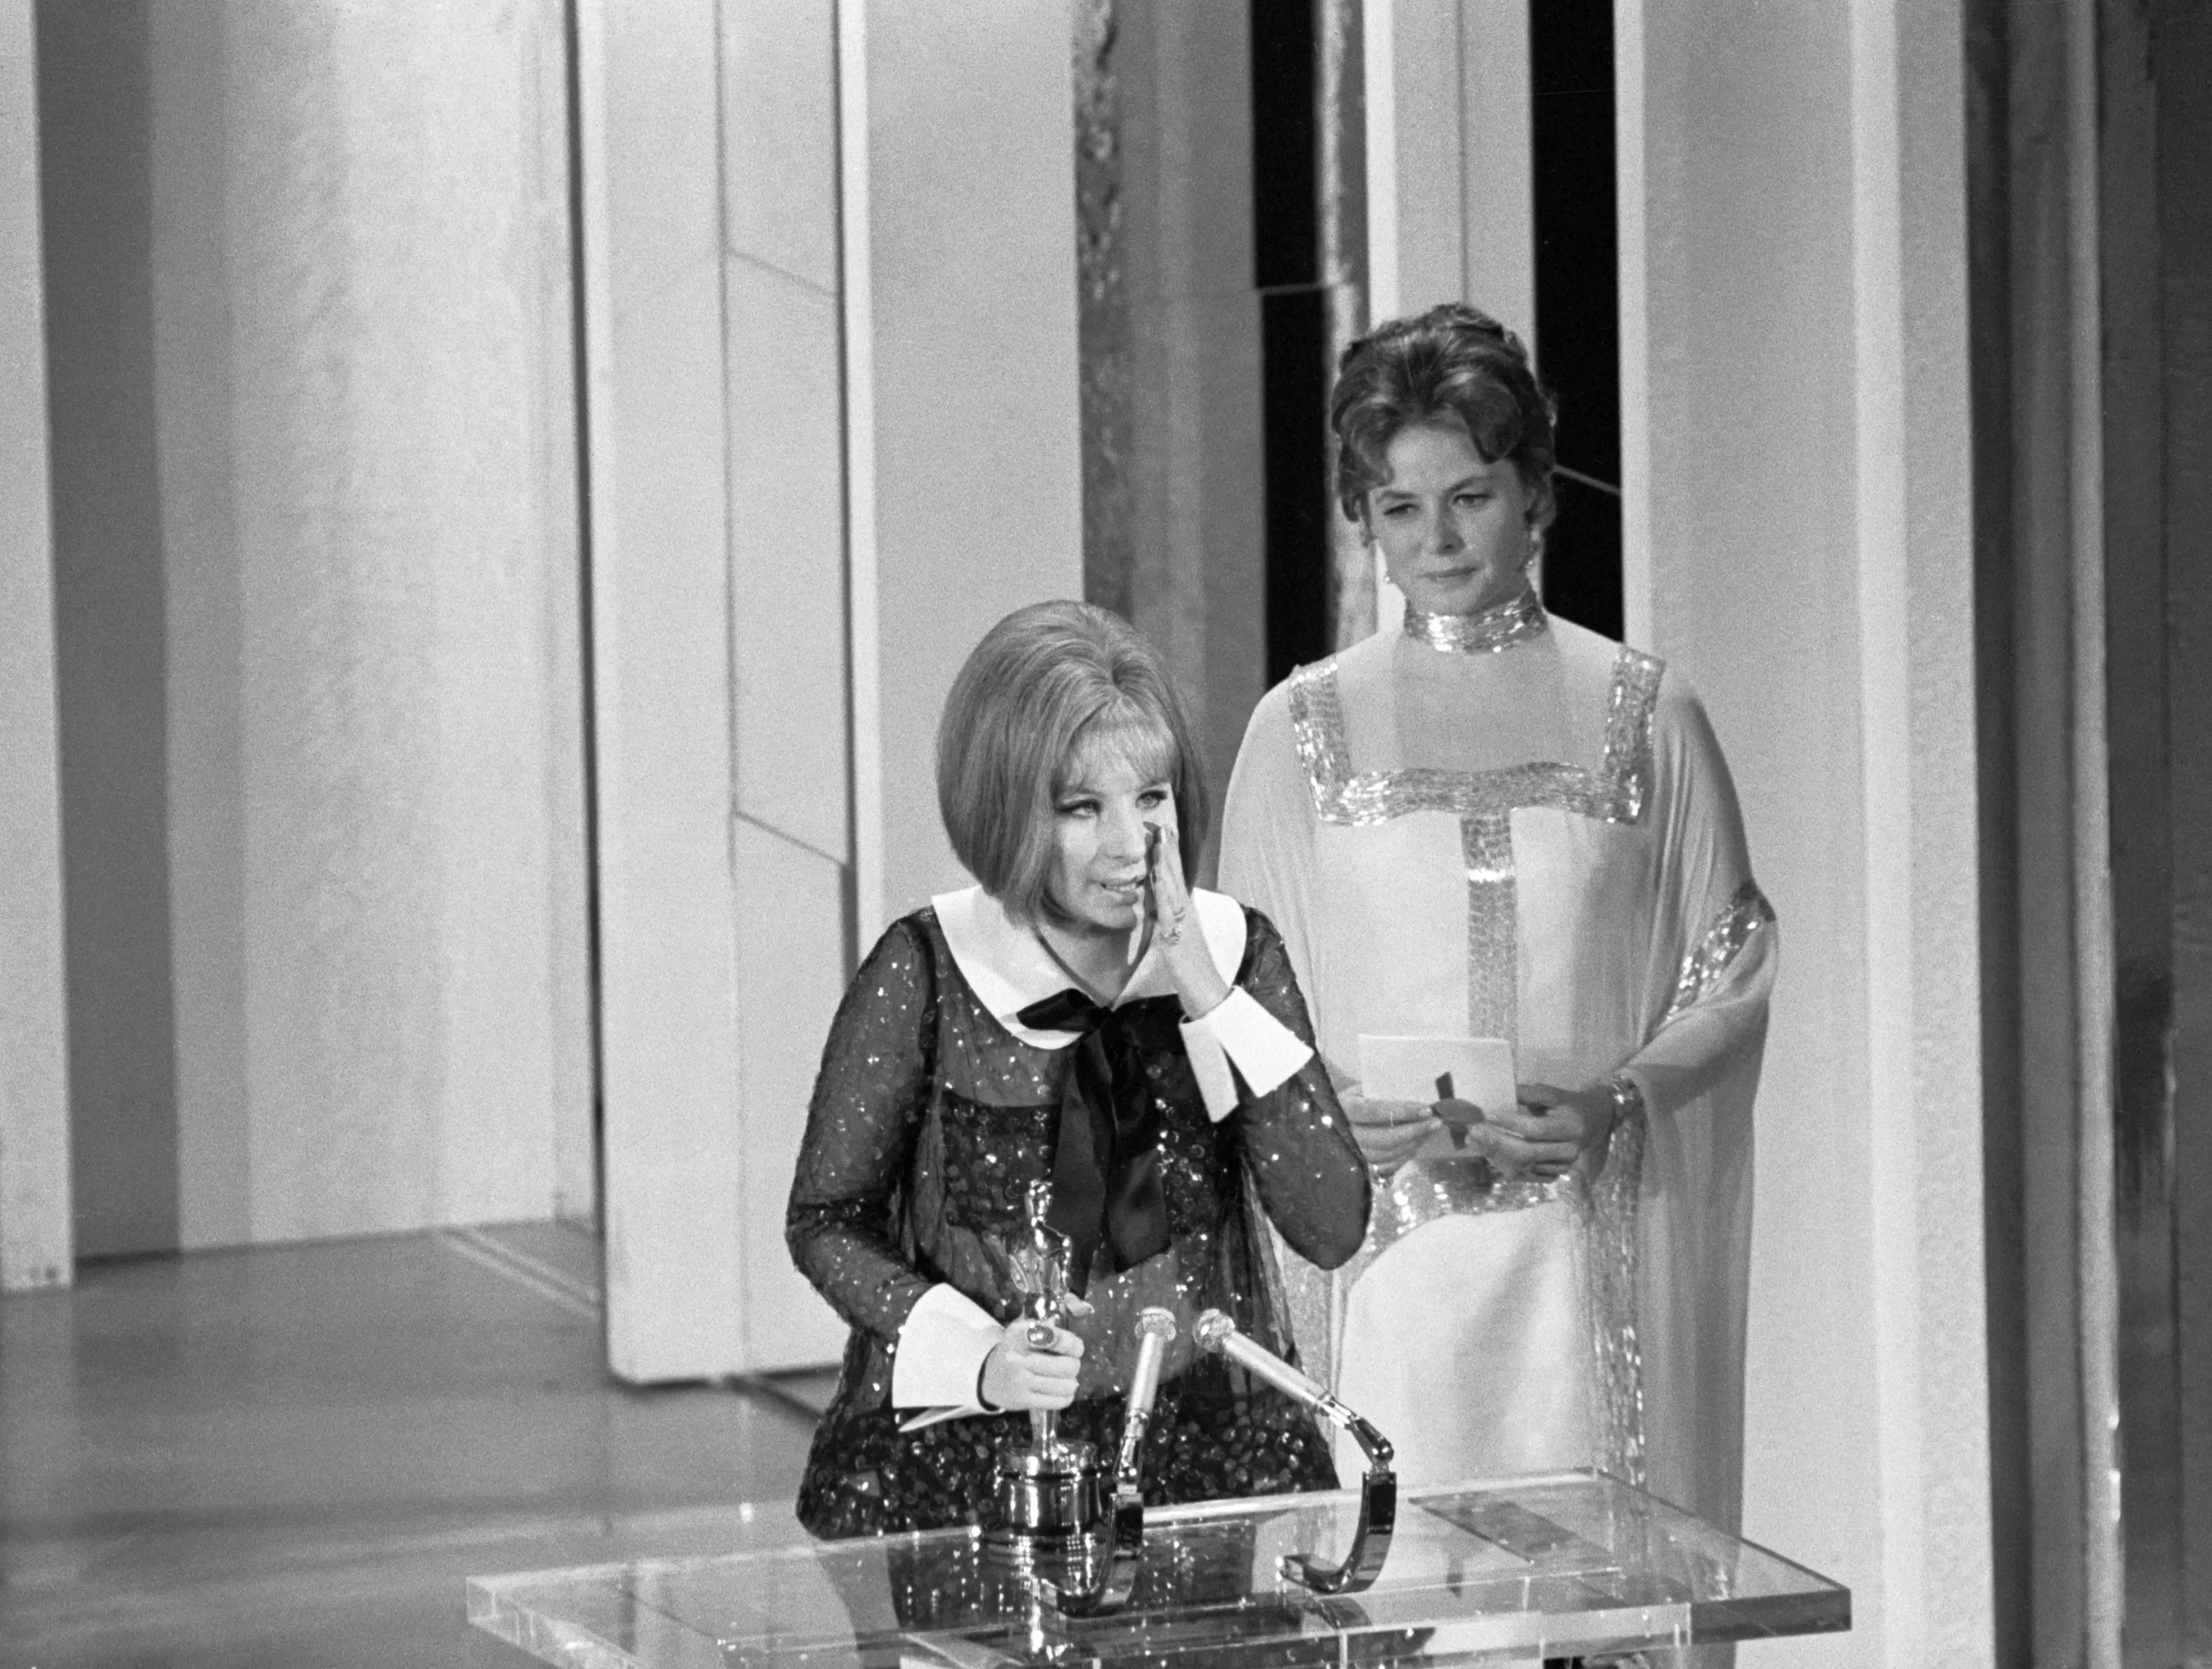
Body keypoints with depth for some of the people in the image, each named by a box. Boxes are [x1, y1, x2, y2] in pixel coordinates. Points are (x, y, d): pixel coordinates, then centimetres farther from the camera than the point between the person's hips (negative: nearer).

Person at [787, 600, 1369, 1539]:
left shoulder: (1235, 950, 4)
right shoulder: (928, 974, -5)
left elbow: (1333, 1230, -4)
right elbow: (826, 1223, 3)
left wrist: (1207, 997, -11)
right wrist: (976, 1358, -13)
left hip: (1206, 1454, 2)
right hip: (968, 1468, -2)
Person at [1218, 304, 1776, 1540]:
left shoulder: (1642, 712, 5)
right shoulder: (1305, 727, 7)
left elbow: (1734, 972, 5)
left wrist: (1615, 1101, -12)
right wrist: (1327, 1109, -11)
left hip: (1597, 1247, 0)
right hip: (1387, 1243, 0)